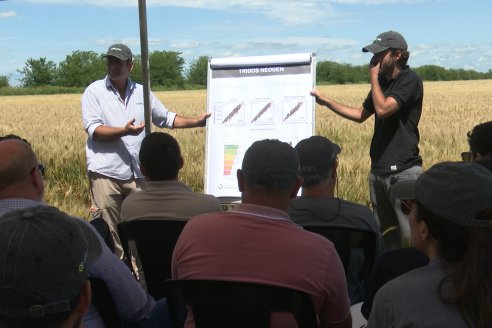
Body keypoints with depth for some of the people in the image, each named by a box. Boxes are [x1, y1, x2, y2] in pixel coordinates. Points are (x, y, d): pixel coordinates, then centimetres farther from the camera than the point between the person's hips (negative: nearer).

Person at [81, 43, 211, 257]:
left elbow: (166, 118, 23)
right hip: (106, 172, -3)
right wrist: (124, 131, -23)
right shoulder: (94, 91, 2)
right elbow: (93, 129, -9)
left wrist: (195, 121, 13)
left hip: (138, 173, 4)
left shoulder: (141, 92, 14)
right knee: (109, 233, 0)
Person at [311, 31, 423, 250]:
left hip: (403, 169, -8)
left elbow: (383, 109, -21)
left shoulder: (410, 80, -9)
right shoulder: (383, 81, 15)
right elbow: (361, 115, 21)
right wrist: (327, 102, 14)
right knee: (385, 234, 14)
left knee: (412, 235, -8)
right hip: (378, 169, 8)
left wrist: (373, 77, -9)